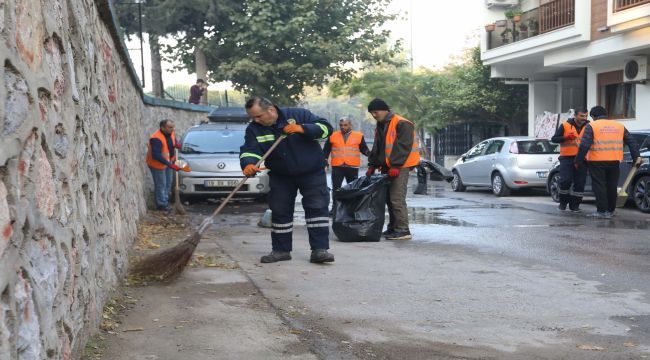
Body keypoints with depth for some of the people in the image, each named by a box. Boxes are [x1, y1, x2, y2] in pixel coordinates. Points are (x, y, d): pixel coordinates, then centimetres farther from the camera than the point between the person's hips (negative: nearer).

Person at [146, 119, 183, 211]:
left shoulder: (171, 133, -5)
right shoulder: (156, 139, -30)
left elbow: (174, 142, 18)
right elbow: (156, 155, -35)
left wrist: (177, 144, -8)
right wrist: (170, 165, -38)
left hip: (169, 162, 8)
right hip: (157, 164, -8)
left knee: (168, 184, 17)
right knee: (161, 185, -1)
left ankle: (165, 200, 33)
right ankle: (161, 204, 9)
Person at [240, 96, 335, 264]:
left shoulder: (298, 115, -13)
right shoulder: (254, 129, -6)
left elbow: (326, 127, -15)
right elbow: (249, 151, -18)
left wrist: (302, 129, -29)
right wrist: (248, 164, -41)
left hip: (312, 173, -3)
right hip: (280, 177, 3)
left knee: (317, 208, -7)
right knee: (280, 212, 5)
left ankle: (320, 249, -5)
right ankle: (281, 250, 17)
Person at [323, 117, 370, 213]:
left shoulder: (359, 136, 7)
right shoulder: (333, 136, 8)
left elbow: (364, 149, 8)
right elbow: (326, 150, 14)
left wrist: (370, 154, -11)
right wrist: (324, 161, 6)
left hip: (352, 167, 0)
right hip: (337, 167, 0)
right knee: (336, 188, -1)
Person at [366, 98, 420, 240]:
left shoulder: (401, 124, -12)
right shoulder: (380, 127, 17)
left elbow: (404, 147, -18)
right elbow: (376, 148, 23)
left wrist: (396, 166, -21)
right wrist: (372, 165, 14)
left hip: (400, 167, -9)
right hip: (387, 167, 9)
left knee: (397, 199, -13)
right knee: (389, 198, 12)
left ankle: (403, 231, -10)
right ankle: (393, 228, 20)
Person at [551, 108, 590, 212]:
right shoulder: (565, 125, 1)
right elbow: (554, 139, 2)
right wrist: (566, 137, -14)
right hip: (567, 158, -2)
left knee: (580, 183, 2)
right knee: (565, 180, -9)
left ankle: (574, 205, 12)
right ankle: (563, 202, 11)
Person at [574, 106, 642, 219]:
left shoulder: (591, 126, -2)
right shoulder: (619, 126, 15)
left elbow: (584, 145, -11)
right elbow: (631, 141, 12)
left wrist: (578, 161, -7)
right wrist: (637, 156, 11)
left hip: (597, 162, -5)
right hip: (614, 162, 5)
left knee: (599, 186, 0)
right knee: (612, 186, 14)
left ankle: (602, 211, -4)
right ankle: (610, 210, 21)